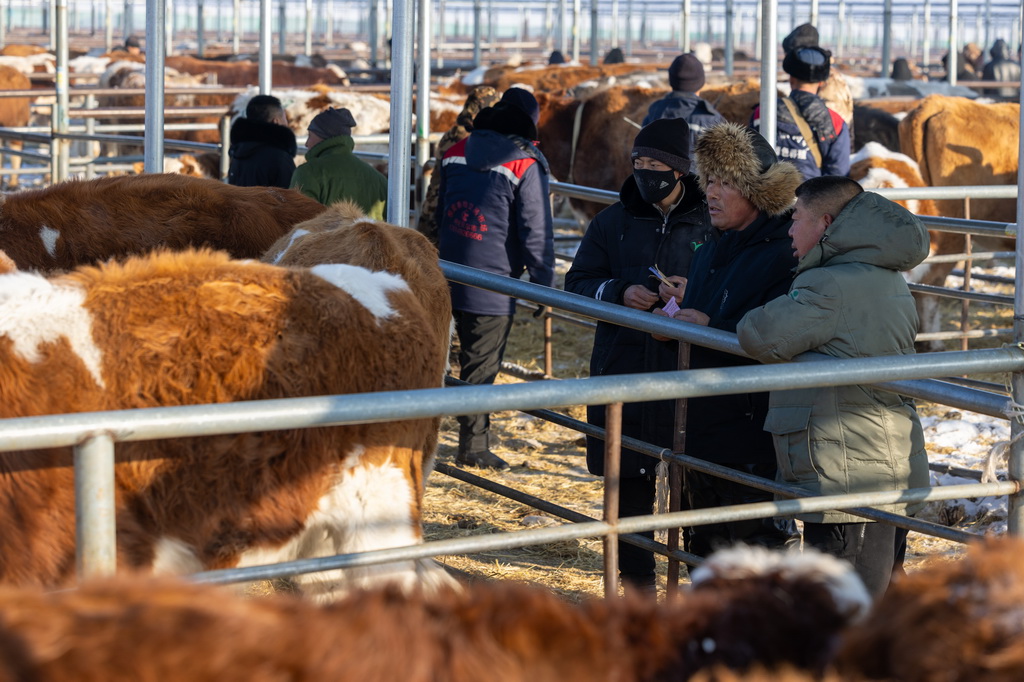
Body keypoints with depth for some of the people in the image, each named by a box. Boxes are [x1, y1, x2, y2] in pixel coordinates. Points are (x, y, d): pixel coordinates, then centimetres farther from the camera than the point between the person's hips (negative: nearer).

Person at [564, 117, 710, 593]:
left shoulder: (709, 224, 0)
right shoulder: (613, 222, 8)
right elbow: (577, 282, 8)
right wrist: (619, 293, -11)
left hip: (689, 375, -2)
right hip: (622, 371, 3)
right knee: (628, 480, 7)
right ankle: (636, 577, 18)